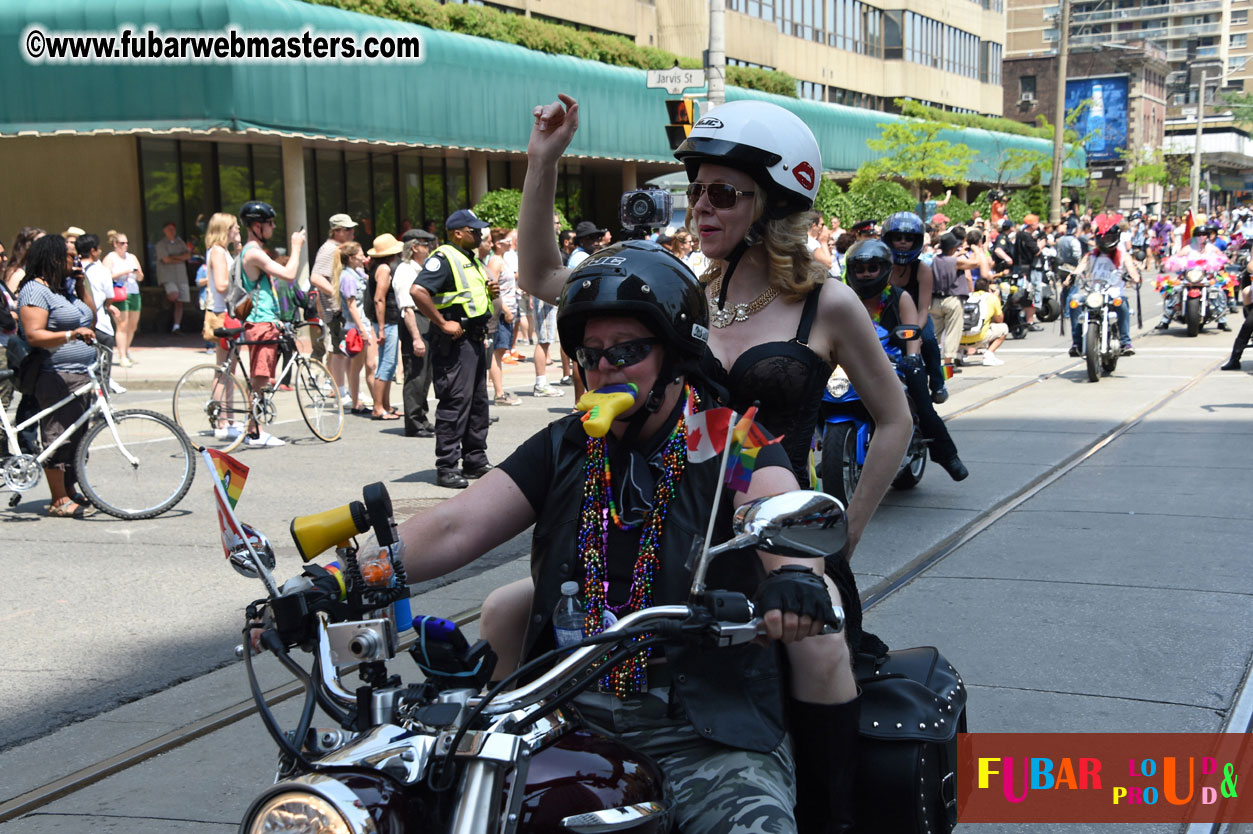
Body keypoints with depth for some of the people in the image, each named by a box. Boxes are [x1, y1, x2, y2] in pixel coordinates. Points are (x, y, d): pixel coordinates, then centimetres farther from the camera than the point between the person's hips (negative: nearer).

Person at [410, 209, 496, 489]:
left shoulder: (472, 259, 19)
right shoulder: (444, 258, -12)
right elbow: (418, 291, -25)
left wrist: (490, 292, 11)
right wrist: (443, 323, -23)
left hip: (475, 339, 10)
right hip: (454, 341, -10)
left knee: (478, 402, 14)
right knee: (455, 403, -8)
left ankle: (475, 461, 24)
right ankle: (446, 468, -4)